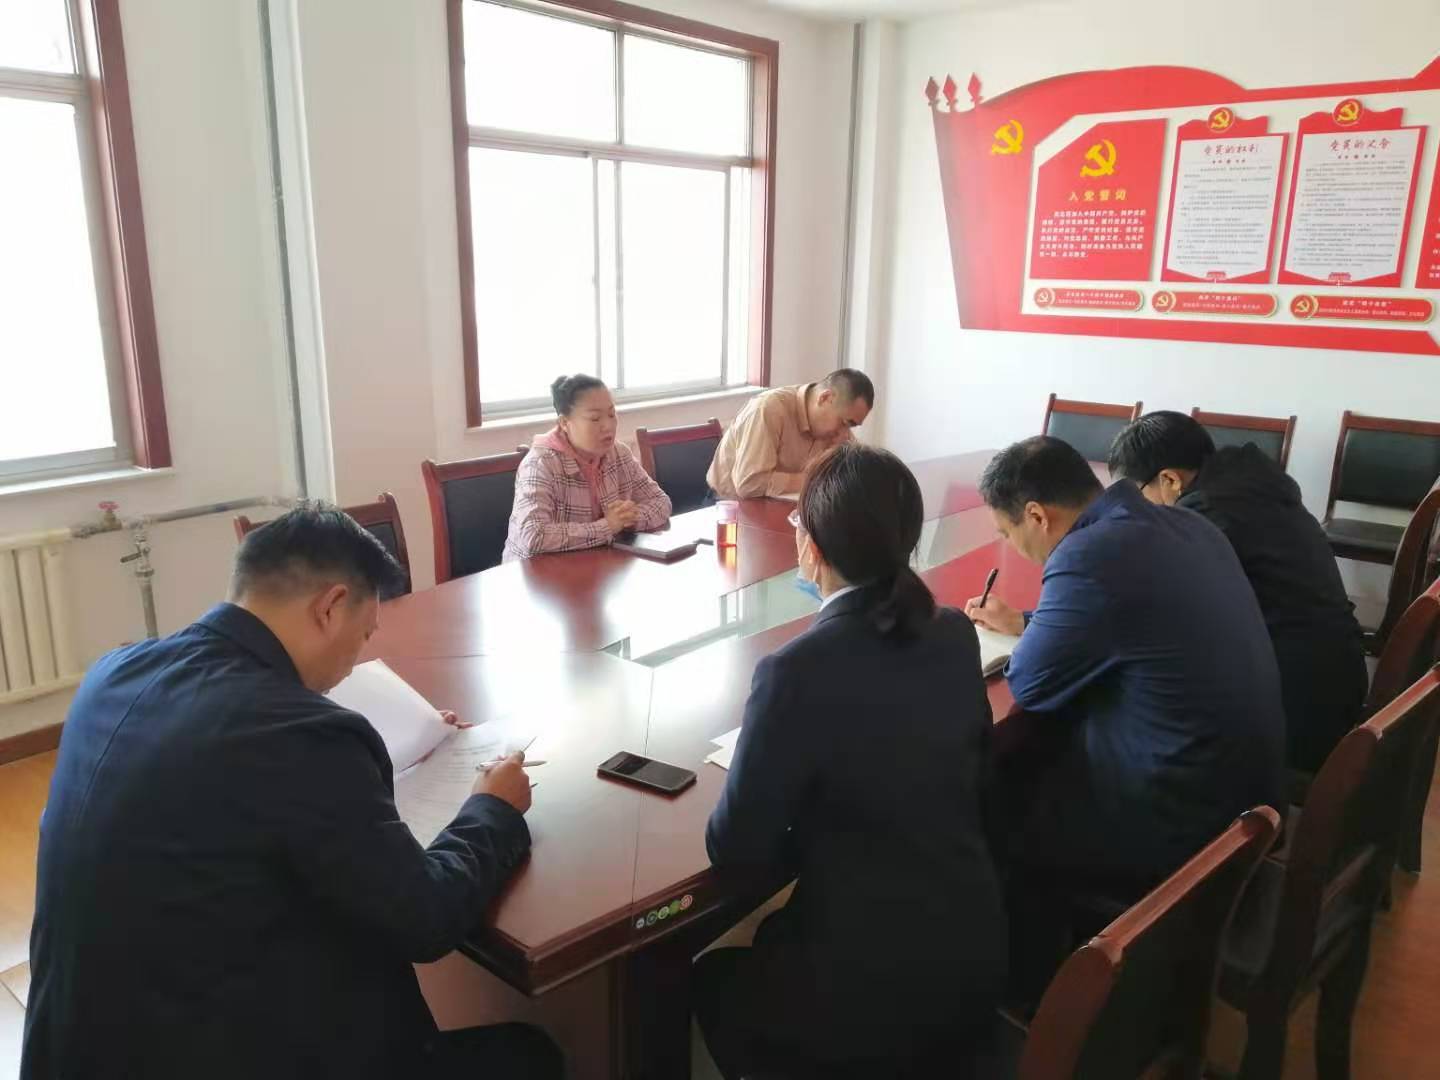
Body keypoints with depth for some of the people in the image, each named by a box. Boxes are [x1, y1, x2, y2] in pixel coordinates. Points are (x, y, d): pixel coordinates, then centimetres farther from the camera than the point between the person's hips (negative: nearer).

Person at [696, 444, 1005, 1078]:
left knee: (713, 980, 25)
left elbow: (736, 853, -17)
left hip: (875, 991, -6)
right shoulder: (955, 634, -5)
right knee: (766, 946, 31)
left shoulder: (799, 671, -26)